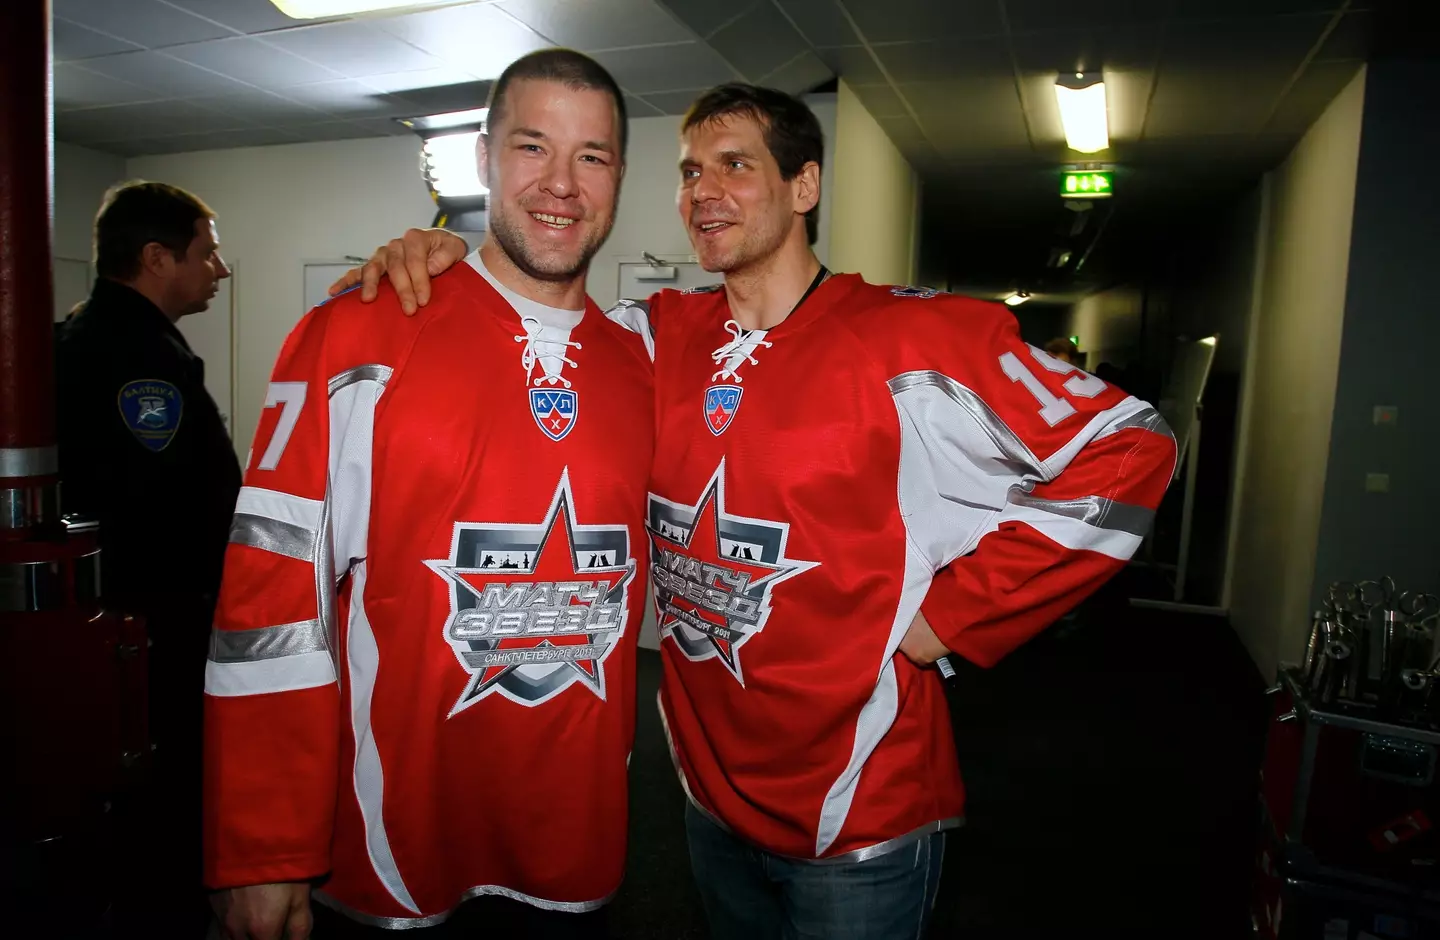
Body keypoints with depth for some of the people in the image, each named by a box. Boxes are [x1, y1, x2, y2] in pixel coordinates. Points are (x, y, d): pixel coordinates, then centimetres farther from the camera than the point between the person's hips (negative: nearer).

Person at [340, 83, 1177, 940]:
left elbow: (1127, 453, -16)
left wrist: (952, 613, -17)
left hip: (863, 814, -5)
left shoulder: (912, 338, -17)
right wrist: (446, 260, -9)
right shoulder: (659, 336, -1)